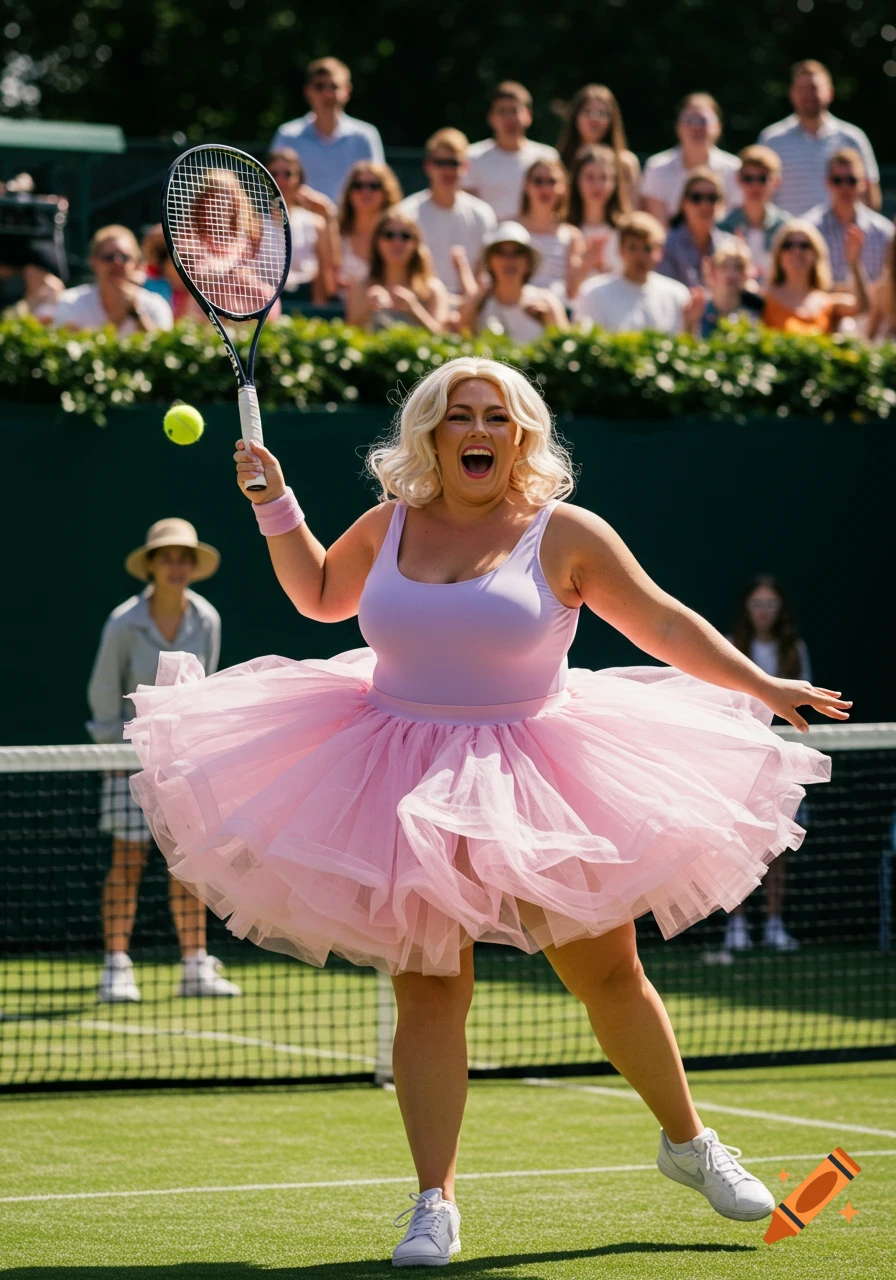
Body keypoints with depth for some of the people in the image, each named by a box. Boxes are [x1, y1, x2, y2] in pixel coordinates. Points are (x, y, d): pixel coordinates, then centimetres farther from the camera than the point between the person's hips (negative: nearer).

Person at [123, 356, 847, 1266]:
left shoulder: (563, 534, -4)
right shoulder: (389, 527, 5)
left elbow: (666, 625, 0)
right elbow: (319, 594, 24)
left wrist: (762, 688, -7)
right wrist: (275, 504, 12)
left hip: (529, 774, -2)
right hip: (406, 780, 2)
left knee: (609, 975, 5)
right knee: (428, 990, -4)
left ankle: (688, 1144, 27)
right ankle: (434, 1207, -2)